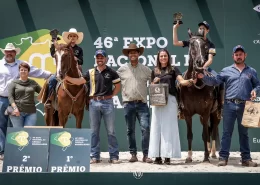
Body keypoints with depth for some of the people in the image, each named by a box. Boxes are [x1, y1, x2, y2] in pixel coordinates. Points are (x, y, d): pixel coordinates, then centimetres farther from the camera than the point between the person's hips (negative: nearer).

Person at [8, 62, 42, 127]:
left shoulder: (33, 83, 12)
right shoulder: (14, 83, 4)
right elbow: (10, 96, -5)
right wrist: (15, 108, -17)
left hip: (31, 112, 2)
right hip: (17, 112, -2)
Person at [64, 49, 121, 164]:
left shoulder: (111, 72, 2)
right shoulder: (90, 72, 8)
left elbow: (118, 86, 9)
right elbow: (79, 82, 7)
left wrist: (111, 95, -2)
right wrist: (66, 77, -3)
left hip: (107, 103, -2)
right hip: (94, 103, 2)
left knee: (111, 131, 3)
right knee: (94, 131, 7)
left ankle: (114, 156, 10)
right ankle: (94, 156, 14)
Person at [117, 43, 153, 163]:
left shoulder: (146, 70, 7)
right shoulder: (122, 69, 6)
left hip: (142, 103, 0)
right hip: (128, 104, 0)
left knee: (145, 128, -9)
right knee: (130, 130, 6)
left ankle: (145, 155, -2)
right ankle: (133, 154, 16)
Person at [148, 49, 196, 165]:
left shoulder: (173, 69, 7)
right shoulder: (154, 71, 15)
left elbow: (181, 81, -7)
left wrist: (189, 81, -27)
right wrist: (154, 81, -3)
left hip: (170, 100, -2)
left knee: (169, 127, -3)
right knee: (156, 127, 1)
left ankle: (168, 156, 0)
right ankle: (157, 156, 5)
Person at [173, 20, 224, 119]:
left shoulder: (210, 45, 3)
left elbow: (210, 60, -6)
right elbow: (176, 43, 2)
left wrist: (203, 67, -26)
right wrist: (175, 28, -3)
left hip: (205, 68, -1)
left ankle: (220, 107, -15)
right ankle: (180, 106, -11)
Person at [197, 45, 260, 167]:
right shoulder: (226, 71, 7)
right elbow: (214, 81, 2)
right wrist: (203, 77, -13)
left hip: (245, 106, 1)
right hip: (229, 105, -1)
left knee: (244, 133, 10)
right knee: (227, 132, 1)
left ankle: (246, 158, 16)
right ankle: (223, 157, 6)